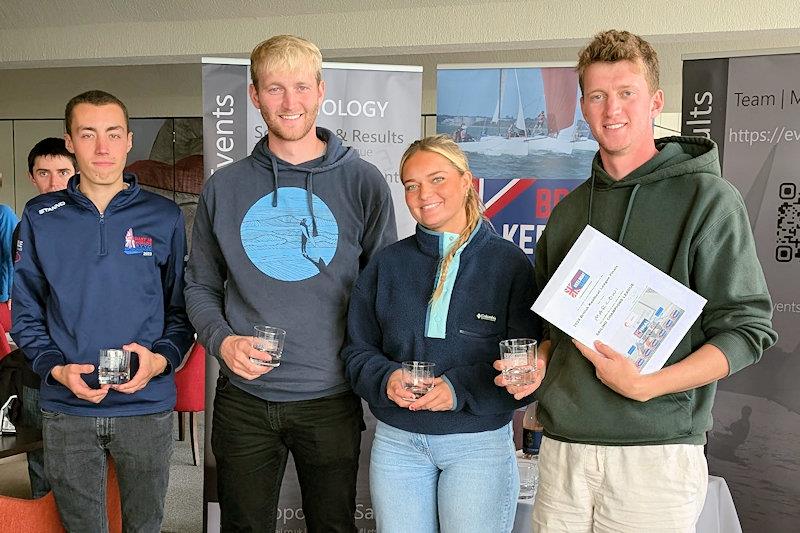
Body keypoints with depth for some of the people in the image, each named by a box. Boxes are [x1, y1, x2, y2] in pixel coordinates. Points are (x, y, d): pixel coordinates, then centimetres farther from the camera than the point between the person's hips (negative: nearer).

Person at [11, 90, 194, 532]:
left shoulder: (164, 217, 0)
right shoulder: (40, 218, 2)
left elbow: (182, 306, 4)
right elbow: (26, 314, 4)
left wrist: (162, 359, -14)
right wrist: (57, 369, -12)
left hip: (149, 405, 0)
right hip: (67, 409, 1)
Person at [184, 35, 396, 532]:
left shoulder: (363, 182, -2)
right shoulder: (224, 187, 4)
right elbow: (200, 286, 10)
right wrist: (222, 340, -9)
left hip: (331, 398, -1)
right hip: (243, 399, 2)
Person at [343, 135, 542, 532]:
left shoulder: (510, 264, -4)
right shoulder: (388, 264, 6)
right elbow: (358, 351, 7)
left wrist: (460, 390, -21)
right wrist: (386, 379, -14)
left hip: (480, 445, -2)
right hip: (396, 443, 3)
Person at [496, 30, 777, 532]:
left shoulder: (708, 198, -4)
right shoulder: (570, 209, 13)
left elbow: (749, 328, -7)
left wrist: (646, 385, -18)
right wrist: (538, 362, 2)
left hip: (657, 449, -4)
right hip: (563, 445, 5)